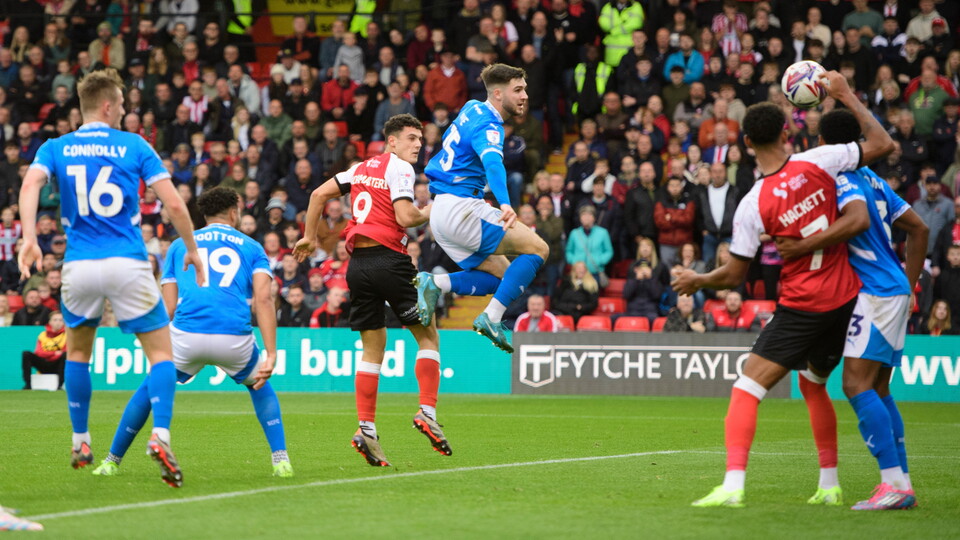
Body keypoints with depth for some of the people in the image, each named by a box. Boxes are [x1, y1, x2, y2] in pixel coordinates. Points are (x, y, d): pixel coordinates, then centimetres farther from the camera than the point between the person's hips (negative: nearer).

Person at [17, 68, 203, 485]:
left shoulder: (55, 148, 8)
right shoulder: (135, 146, 4)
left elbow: (30, 185, -12)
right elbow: (173, 204, -3)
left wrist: (29, 238, -21)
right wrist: (192, 248, 9)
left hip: (79, 265, 2)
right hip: (128, 264, -2)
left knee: (77, 351, 24)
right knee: (160, 352, 3)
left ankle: (80, 443, 24)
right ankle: (160, 436, -19)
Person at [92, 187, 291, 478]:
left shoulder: (179, 245, 22)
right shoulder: (251, 247, 18)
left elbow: (169, 307, 15)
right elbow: (263, 298, 1)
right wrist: (270, 354, -4)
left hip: (187, 334, 0)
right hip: (235, 338, 0)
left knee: (150, 388, 25)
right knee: (259, 385, 30)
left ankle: (112, 462, 27)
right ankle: (281, 460, 17)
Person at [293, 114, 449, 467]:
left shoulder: (362, 168, 18)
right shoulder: (399, 167, -4)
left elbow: (319, 194, 17)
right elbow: (405, 217, -15)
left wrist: (309, 237, 24)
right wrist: (431, 212, 3)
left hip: (358, 264, 7)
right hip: (389, 259, -7)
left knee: (372, 351, 9)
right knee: (428, 335, 5)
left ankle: (366, 429, 1)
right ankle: (427, 412, -7)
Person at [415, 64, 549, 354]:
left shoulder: (471, 109, 15)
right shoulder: (488, 126, -15)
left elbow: (449, 138, 35)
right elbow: (492, 163, -34)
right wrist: (505, 204, -49)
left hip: (441, 210, 10)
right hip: (460, 207, -10)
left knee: (501, 275, 11)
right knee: (538, 249, -7)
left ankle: (435, 284, -6)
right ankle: (492, 317, -14)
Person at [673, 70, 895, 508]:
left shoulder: (752, 205, -13)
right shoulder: (818, 162, -7)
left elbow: (734, 276, -5)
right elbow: (883, 144, 4)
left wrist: (697, 280, 15)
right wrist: (847, 96, 12)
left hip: (802, 307, -5)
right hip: (846, 299, 5)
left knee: (746, 388, -3)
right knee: (813, 384, 25)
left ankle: (733, 483, -19)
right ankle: (830, 485, 25)